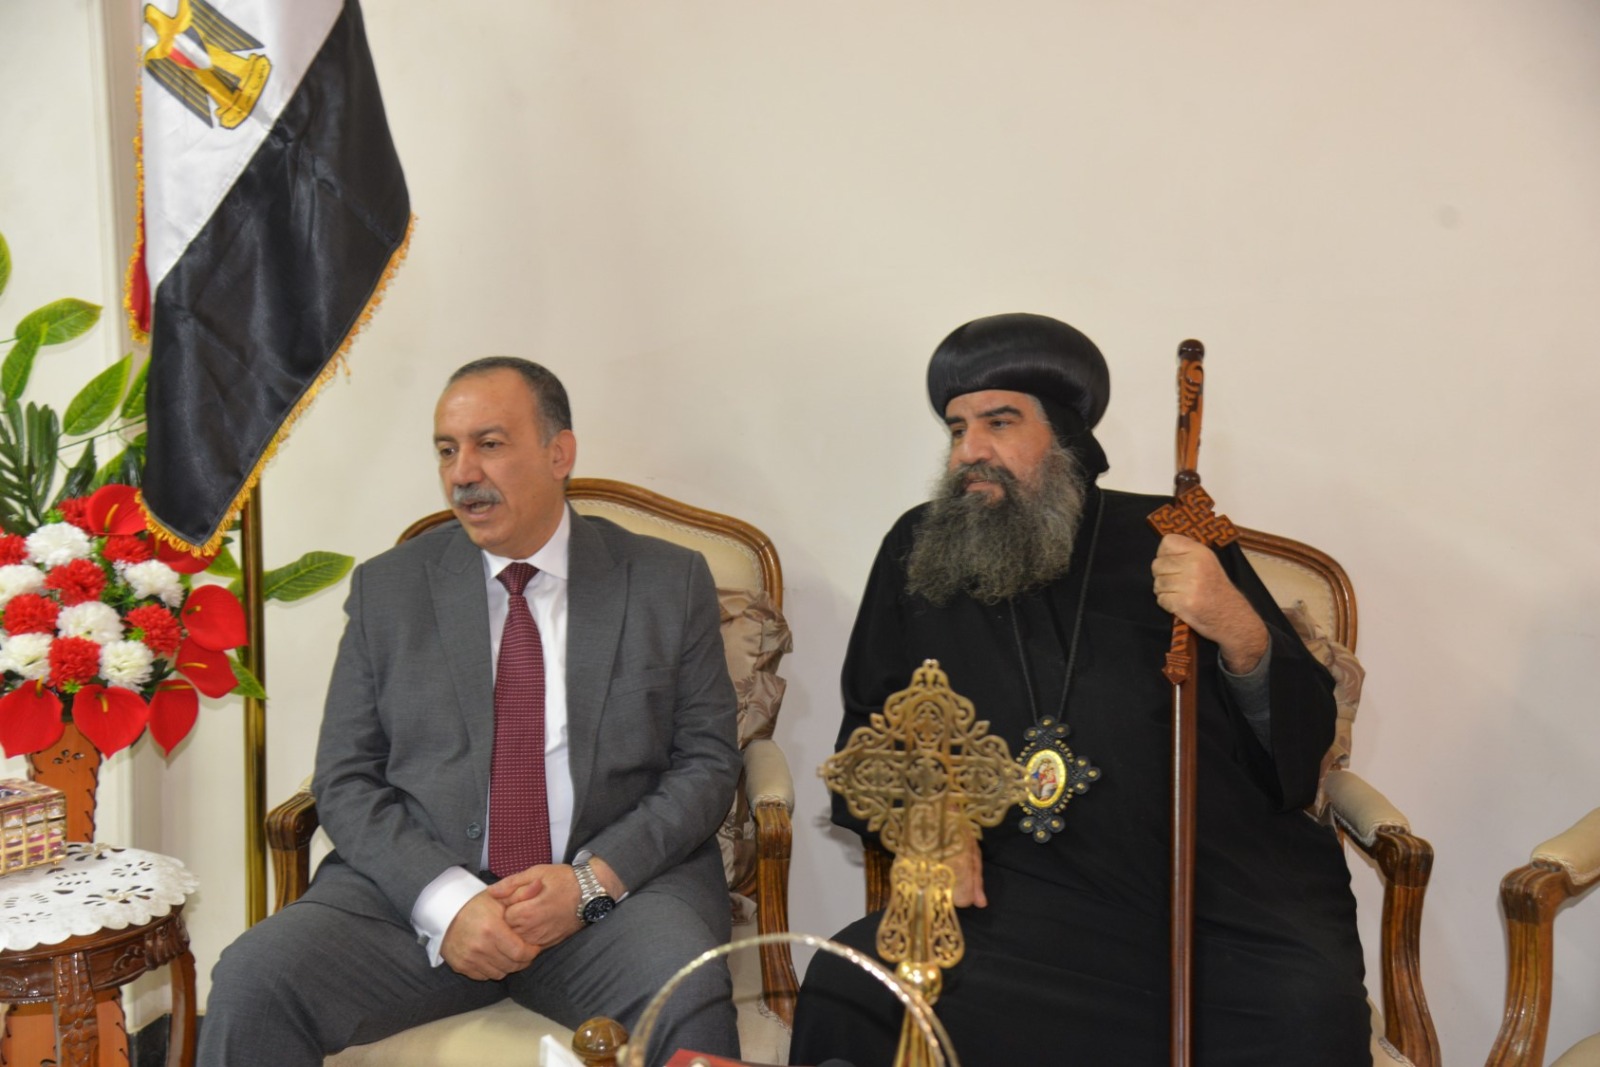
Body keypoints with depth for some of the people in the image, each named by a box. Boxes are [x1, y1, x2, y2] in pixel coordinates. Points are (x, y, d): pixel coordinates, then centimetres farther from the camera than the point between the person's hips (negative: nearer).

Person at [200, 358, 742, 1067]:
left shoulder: (671, 583, 6)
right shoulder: (387, 588, 9)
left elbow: (706, 763, 3)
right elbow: (345, 783, 5)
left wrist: (590, 881, -12)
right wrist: (446, 901, -12)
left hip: (618, 883, -1)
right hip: (418, 889, 2)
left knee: (689, 998, -31)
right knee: (254, 978, -22)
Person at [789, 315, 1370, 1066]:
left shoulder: (1173, 541, 10)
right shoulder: (918, 550, 15)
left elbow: (1309, 736, 8)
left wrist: (1240, 635, -13)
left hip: (1226, 883, 0)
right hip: (1019, 892, 1)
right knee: (846, 989, -25)